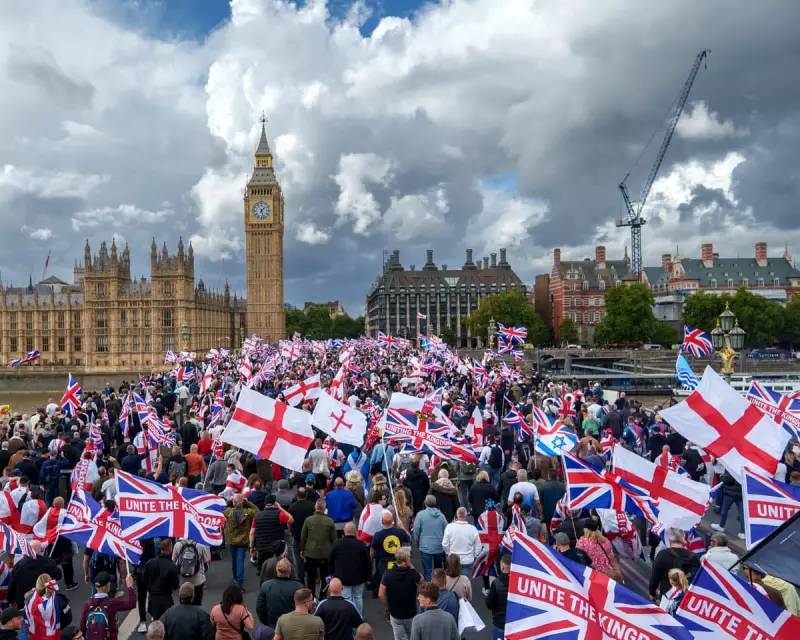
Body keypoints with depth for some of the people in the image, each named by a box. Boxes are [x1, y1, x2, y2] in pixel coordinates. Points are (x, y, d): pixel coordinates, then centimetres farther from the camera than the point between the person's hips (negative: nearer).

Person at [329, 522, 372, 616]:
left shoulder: (337, 543, -8)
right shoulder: (361, 545, -12)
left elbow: (330, 561, 4)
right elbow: (368, 562, -6)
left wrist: (332, 573, 20)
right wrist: (368, 577, 7)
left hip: (342, 577, 0)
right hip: (358, 577, 1)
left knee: (346, 599, 4)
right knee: (358, 598, 15)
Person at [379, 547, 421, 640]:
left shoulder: (388, 574, -15)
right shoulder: (412, 573, -18)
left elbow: (381, 595, -12)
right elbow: (422, 580, 4)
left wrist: (389, 607, 4)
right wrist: (411, 566, -3)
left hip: (395, 614, 1)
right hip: (411, 614, -1)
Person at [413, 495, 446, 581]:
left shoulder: (421, 514, -10)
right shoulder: (441, 515, -1)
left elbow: (416, 531, -7)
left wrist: (418, 543, 9)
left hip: (425, 547, -4)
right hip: (439, 547, 4)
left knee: (427, 570, 2)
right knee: (438, 569, 21)